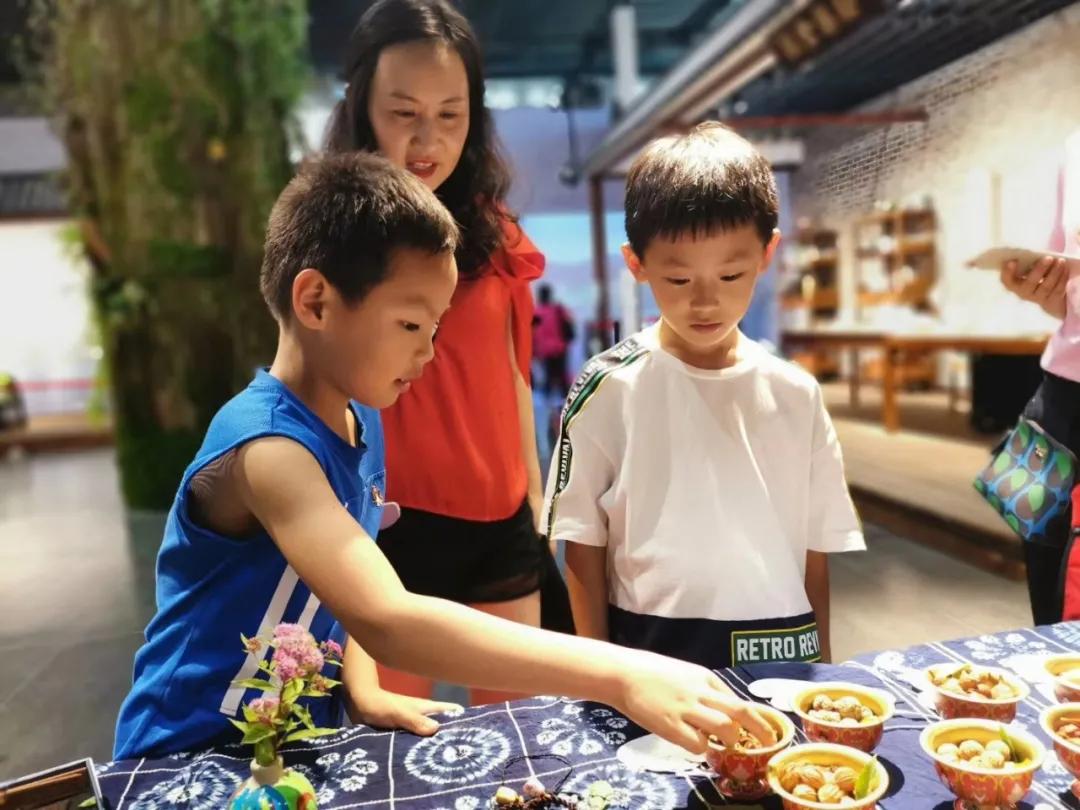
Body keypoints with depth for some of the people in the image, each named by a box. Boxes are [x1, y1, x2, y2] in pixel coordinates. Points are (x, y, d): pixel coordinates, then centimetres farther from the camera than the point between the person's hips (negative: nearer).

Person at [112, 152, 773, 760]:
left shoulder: (361, 421, -1)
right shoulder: (266, 448, -26)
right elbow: (386, 621, -39)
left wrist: (362, 691, -7)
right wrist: (618, 675, -41)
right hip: (195, 760, -6)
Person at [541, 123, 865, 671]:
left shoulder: (796, 394, 0)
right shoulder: (608, 388, -8)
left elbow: (815, 548, 6)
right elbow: (584, 543, -3)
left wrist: (821, 664, 8)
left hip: (781, 649, 3)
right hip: (651, 652, -2)